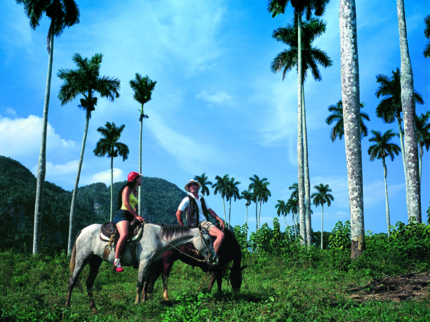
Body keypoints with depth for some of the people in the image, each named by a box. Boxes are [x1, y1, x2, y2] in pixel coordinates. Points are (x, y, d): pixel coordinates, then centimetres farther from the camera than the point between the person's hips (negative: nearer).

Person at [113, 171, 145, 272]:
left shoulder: (135, 193, 24)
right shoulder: (127, 188, -1)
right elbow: (126, 203, -13)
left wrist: (137, 217, 4)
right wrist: (136, 216, -15)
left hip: (131, 217, 9)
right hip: (122, 214, -9)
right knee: (124, 234, -33)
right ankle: (116, 261, -31)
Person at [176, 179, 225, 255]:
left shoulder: (202, 199, 19)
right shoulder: (187, 199, -3)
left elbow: (210, 211, 16)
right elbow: (178, 213, -1)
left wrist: (220, 220, 4)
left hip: (205, 222, 9)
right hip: (198, 224, -9)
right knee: (221, 234, -24)